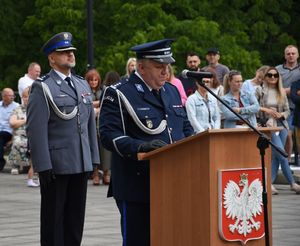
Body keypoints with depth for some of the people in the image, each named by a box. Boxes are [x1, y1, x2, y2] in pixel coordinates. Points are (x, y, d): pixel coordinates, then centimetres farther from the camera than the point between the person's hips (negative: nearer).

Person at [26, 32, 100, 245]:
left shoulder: (83, 85, 15)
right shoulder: (42, 88, -7)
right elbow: (36, 130, -12)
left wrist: (93, 158, 11)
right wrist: (43, 166, -17)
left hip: (82, 164, 6)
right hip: (56, 165, -6)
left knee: (76, 218, 10)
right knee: (53, 218, 2)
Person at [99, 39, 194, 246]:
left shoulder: (172, 91, 17)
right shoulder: (118, 94, -5)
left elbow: (186, 129, 23)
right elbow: (109, 135, -14)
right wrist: (140, 146, -29)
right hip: (137, 188, -6)